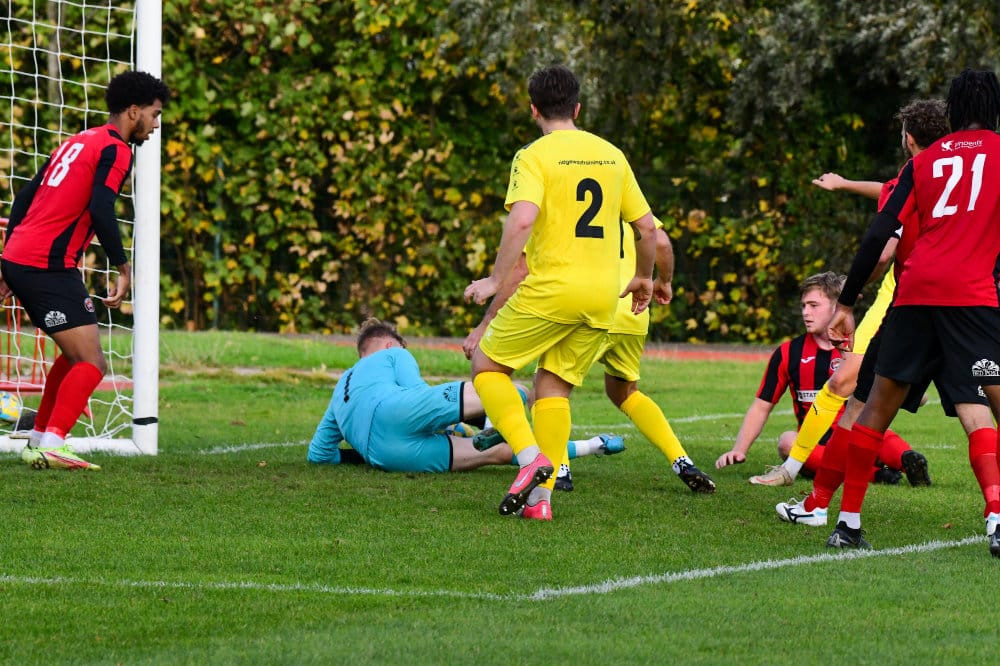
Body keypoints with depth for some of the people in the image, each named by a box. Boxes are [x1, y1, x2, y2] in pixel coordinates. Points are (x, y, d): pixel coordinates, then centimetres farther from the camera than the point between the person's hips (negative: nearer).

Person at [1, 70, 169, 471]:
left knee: (76, 355, 22)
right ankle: (51, 445, -24)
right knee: (91, 363, -11)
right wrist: (124, 270, -12)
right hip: (49, 267, -9)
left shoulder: (79, 142, 22)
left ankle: (38, 440, 24)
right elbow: (101, 212, -19)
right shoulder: (116, 150, -6)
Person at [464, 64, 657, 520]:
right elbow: (646, 227, 16)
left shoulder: (534, 156, -5)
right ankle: (540, 495, 2)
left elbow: (521, 220, -21)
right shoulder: (611, 155, 12)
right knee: (554, 386, 12)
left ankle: (531, 456, -9)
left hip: (550, 289, -5)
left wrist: (496, 280, -17)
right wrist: (643, 278, 31)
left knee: (487, 366, 10)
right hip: (603, 295, 5)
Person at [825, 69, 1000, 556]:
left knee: (881, 402, 13)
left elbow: (879, 236, 11)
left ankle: (847, 521, 14)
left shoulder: (924, 162, 17)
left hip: (913, 293, 4)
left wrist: (846, 303, 14)